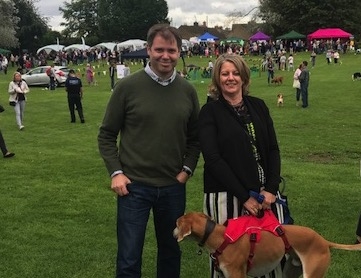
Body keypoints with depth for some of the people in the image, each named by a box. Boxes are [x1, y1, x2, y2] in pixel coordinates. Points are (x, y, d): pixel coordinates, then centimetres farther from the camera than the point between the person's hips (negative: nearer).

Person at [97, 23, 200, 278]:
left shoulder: (188, 90, 2)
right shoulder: (127, 87, -8)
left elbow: (195, 137, 12)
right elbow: (106, 135, -1)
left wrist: (187, 168, 0)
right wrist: (115, 172, -9)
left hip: (173, 187, 3)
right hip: (134, 186, -3)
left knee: (171, 251, 18)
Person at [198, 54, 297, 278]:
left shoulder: (258, 106, 10)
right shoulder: (210, 112, -2)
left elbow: (273, 149, 7)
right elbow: (213, 159, -10)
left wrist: (271, 189, -7)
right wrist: (243, 196, -15)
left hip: (264, 192, 4)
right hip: (226, 195, -4)